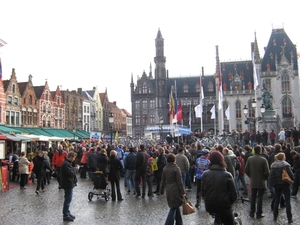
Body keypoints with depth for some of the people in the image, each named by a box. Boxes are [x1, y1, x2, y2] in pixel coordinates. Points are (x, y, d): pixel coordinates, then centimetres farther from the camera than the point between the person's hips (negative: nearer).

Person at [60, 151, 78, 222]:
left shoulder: (67, 163, 12)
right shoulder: (66, 164, -22)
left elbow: (72, 172, 16)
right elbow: (71, 173, -28)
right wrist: (75, 169, -13)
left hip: (68, 184, 11)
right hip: (68, 184, -11)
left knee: (68, 200, 19)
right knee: (68, 200, -2)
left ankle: (67, 213, 31)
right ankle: (65, 215, 7)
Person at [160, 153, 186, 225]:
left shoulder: (164, 168, 4)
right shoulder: (176, 168, -13)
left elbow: (163, 181, 9)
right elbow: (179, 182, -13)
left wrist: (161, 191, 17)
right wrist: (183, 192, -8)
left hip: (168, 190, 6)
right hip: (175, 190, -6)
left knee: (176, 206, 18)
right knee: (174, 208, 0)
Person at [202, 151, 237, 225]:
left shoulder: (205, 174, -9)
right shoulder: (227, 175, -15)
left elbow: (202, 192, -2)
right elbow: (234, 194, -10)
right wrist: (229, 203, 7)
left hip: (209, 207, 3)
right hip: (224, 207, -3)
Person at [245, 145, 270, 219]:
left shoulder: (249, 159, -5)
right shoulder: (263, 160, -16)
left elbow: (246, 170, -2)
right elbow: (267, 172, -14)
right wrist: (265, 178, 5)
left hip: (253, 181, 3)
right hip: (261, 182, -3)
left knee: (253, 197, 14)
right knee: (260, 197, 6)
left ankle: (252, 212, 20)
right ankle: (259, 214, 11)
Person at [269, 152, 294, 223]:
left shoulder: (273, 166, 0)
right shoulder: (286, 165, -12)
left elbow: (271, 176, -4)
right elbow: (290, 174, -14)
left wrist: (273, 184, 3)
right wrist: (292, 180, 3)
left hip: (277, 185, 4)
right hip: (285, 185, -4)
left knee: (276, 201, 14)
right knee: (287, 202, 4)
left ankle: (275, 217, 20)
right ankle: (289, 219, 7)